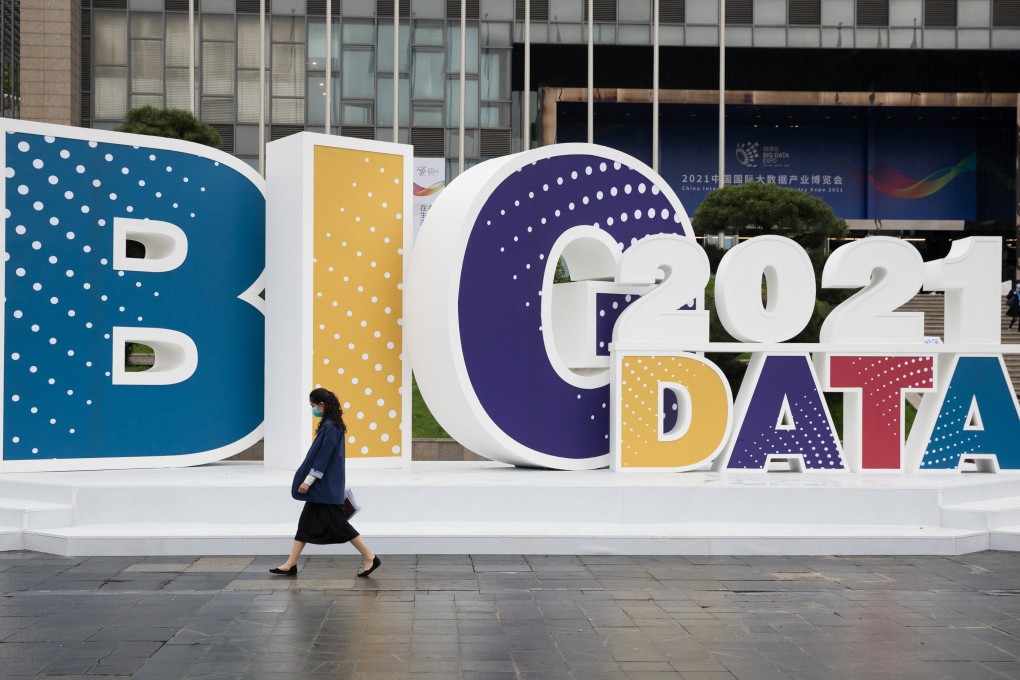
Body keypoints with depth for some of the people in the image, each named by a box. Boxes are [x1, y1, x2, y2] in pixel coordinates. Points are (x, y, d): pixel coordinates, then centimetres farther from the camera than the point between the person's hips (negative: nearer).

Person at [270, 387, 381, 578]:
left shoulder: (330, 427, -18)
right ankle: (291, 565, 13)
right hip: (323, 485, 10)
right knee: (306, 523, 10)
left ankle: (370, 558, 1)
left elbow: (323, 456, -21)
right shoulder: (331, 424, 12)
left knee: (338, 523, -5)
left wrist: (309, 480, -19)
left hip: (327, 486, -10)